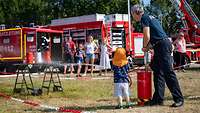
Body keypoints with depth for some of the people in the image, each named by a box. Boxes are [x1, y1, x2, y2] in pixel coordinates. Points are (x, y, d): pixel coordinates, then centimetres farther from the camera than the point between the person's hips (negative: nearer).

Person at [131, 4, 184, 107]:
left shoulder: (144, 18, -6)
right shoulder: (149, 17, 23)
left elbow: (147, 36, -12)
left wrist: (144, 47, 5)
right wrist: (148, 47, 17)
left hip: (163, 45, -10)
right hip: (160, 47, 10)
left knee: (168, 72, -10)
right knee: (158, 72, 10)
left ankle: (179, 99, -8)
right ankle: (158, 99, 12)